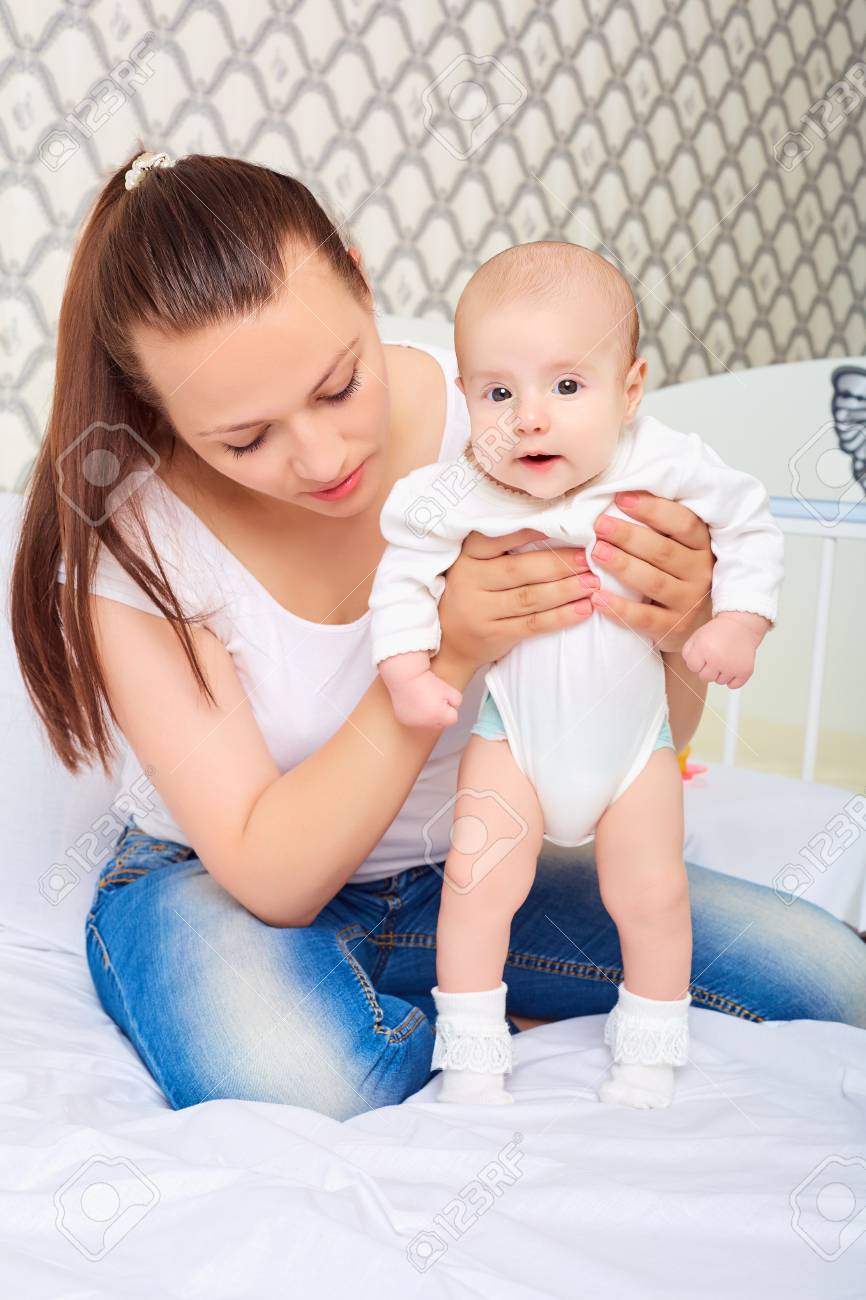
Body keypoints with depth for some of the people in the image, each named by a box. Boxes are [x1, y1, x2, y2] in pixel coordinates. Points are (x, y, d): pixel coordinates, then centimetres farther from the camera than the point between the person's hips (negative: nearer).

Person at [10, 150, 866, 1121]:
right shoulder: (127, 535, -23)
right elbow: (272, 876, -23)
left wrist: (676, 633, -31)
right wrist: (445, 653, -33)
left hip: (453, 874, 3)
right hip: (218, 887, -2)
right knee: (300, 1084, -37)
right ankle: (514, 1022, -4)